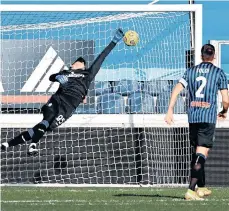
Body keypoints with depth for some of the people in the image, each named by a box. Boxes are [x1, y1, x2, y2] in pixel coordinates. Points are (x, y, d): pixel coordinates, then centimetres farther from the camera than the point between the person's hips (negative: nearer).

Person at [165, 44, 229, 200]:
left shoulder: (191, 71, 10)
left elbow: (177, 90, -1)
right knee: (201, 154, -8)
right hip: (209, 116, -4)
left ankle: (201, 188, 27)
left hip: (193, 116, 4)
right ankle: (191, 190, -20)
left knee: (197, 152, 18)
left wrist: (170, 111, -1)